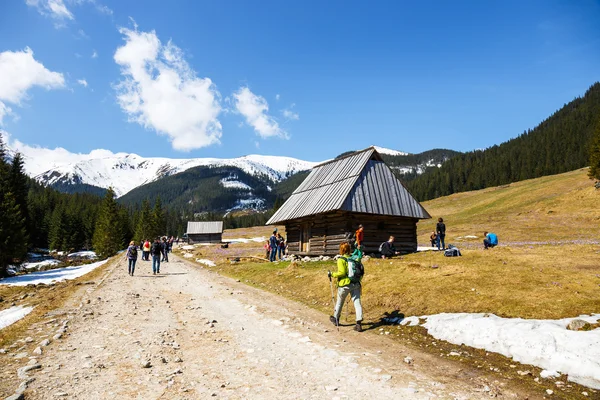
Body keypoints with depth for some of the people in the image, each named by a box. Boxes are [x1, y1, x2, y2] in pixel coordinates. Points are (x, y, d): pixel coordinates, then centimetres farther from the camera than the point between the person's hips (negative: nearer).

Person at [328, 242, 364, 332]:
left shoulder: (341, 260, -11)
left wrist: (332, 274, -7)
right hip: (356, 284, 4)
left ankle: (336, 319, 34)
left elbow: (342, 272, -19)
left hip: (344, 285, -4)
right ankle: (359, 323, -8)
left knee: (339, 302, 16)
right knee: (357, 302, 0)